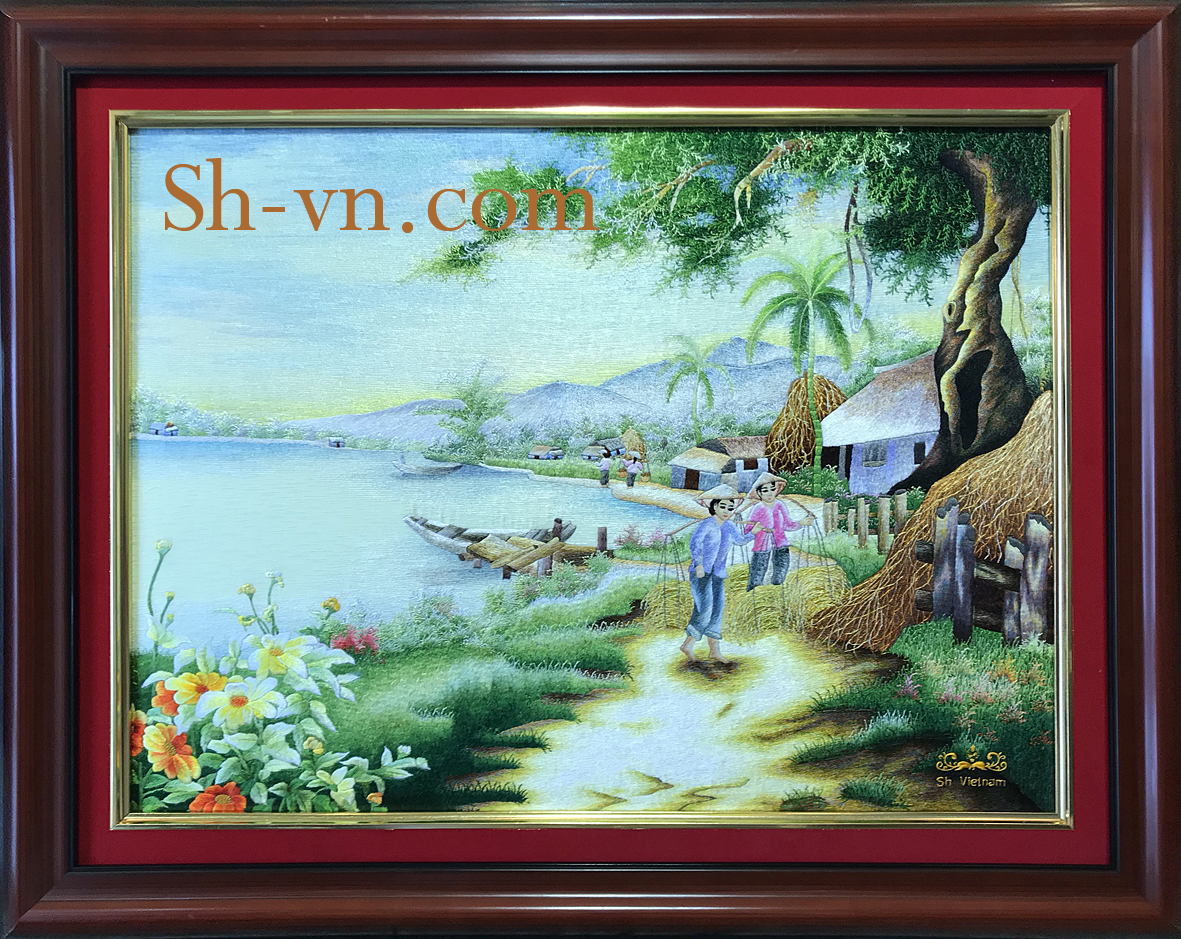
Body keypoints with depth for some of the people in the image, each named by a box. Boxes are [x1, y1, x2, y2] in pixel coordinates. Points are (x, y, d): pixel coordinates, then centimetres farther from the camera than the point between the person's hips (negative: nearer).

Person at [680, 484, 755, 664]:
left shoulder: (729, 527, 13)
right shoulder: (707, 524, -10)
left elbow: (740, 540, 32)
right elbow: (695, 543, -23)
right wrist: (699, 564, -32)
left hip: (718, 575, 7)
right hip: (701, 574, -7)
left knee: (717, 610, 7)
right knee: (705, 611, -13)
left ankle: (714, 650, 14)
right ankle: (688, 645, -2)